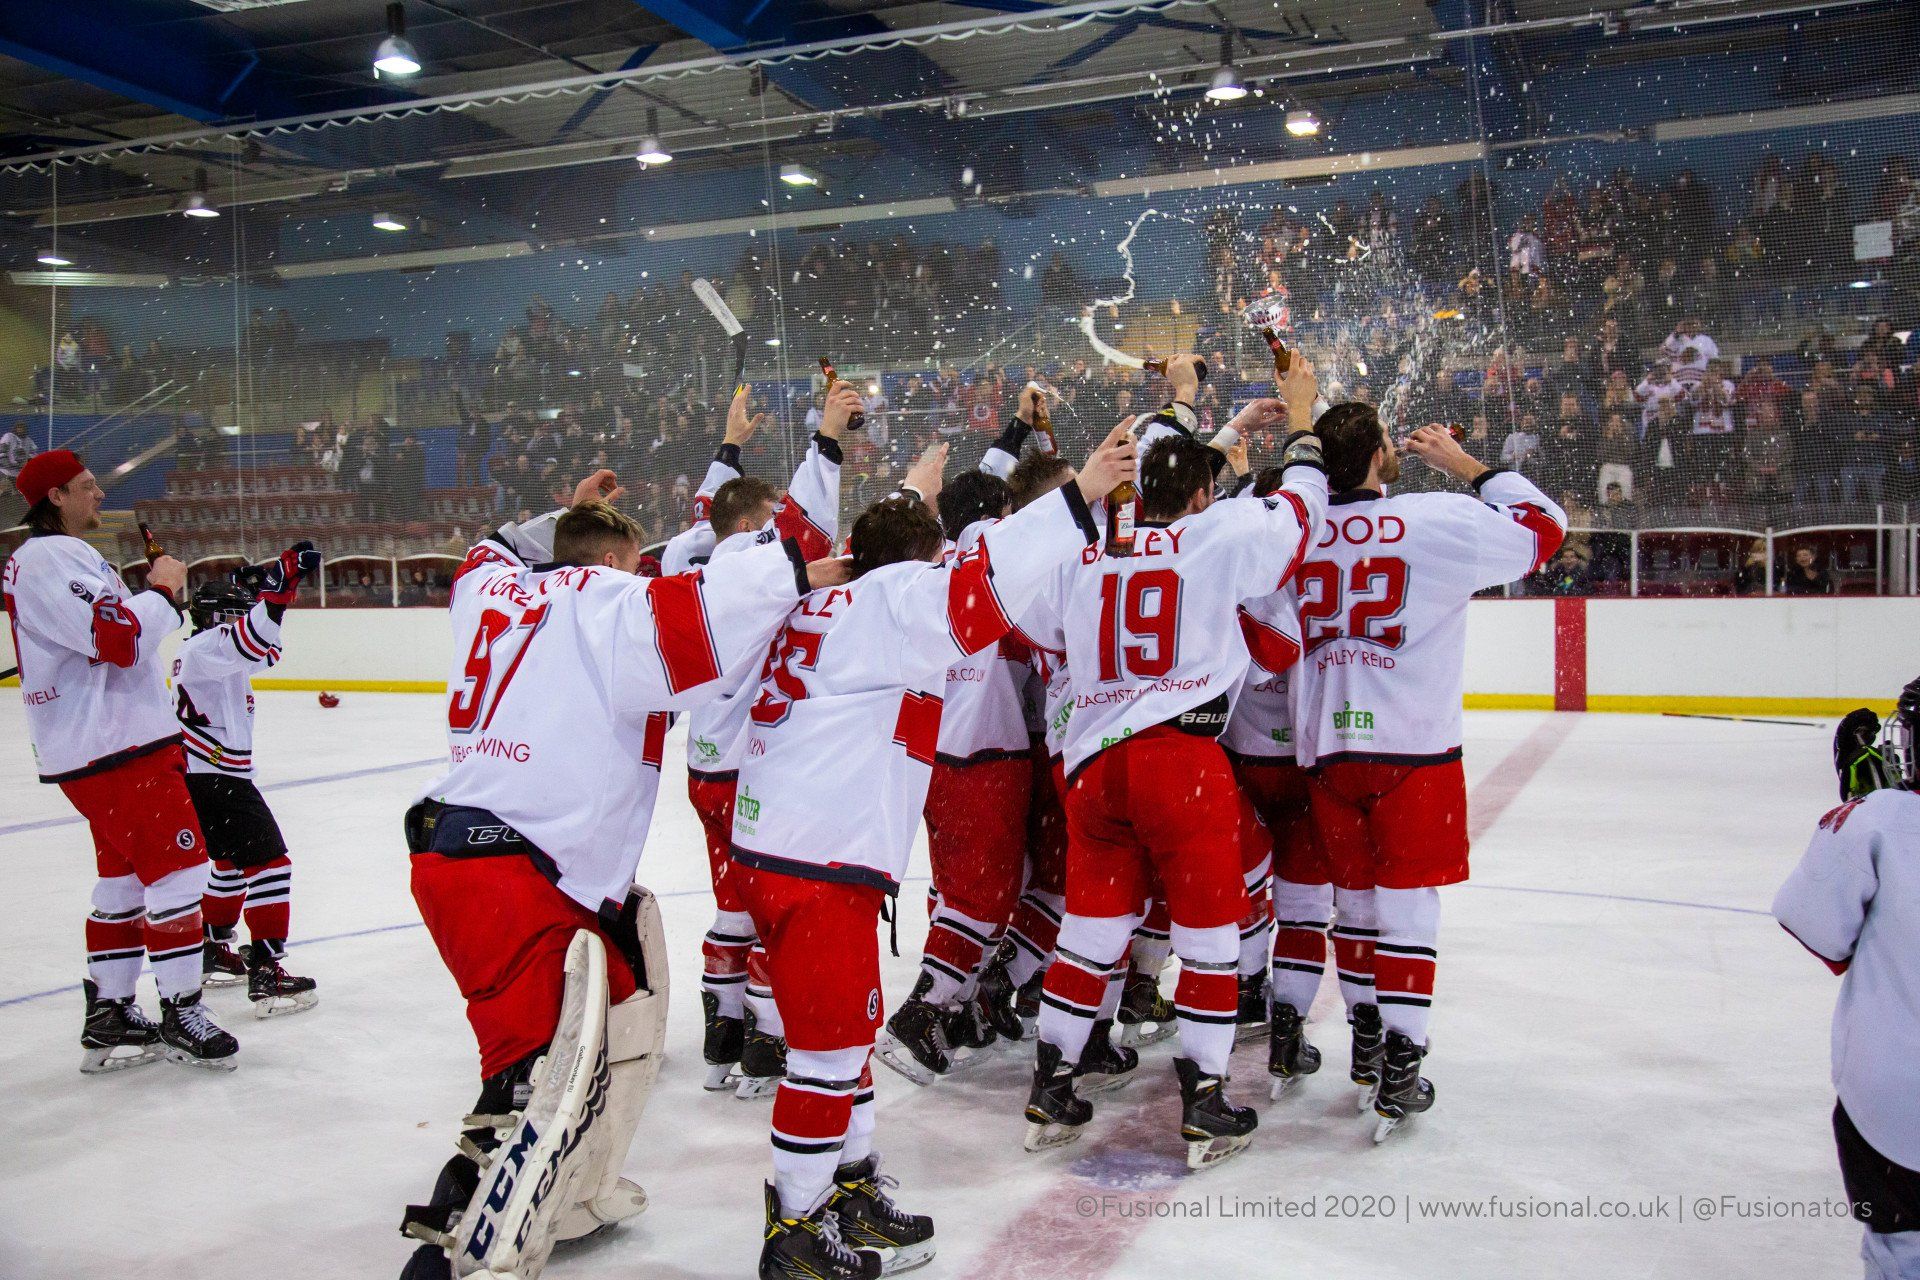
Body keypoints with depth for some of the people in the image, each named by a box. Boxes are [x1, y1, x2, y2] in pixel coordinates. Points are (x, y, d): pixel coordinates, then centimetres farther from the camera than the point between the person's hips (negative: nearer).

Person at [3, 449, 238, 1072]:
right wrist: (163, 589, -10)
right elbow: (119, 639, -24)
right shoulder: (51, 558, -14)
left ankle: (108, 1018, 22)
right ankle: (180, 1015, 2)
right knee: (177, 869, -6)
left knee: (125, 878, 15)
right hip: (112, 747, -11)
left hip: (102, 745, 11)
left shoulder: (63, 556, 20)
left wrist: (155, 594, 9)